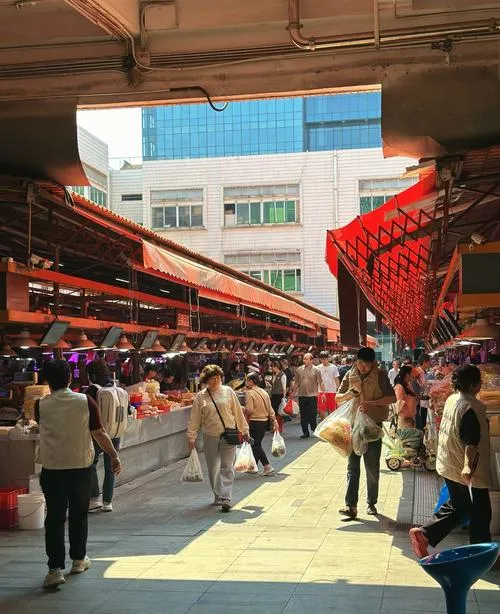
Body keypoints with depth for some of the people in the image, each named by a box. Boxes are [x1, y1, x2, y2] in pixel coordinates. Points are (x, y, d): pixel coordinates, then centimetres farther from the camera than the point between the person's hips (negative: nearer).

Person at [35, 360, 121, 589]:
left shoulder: (41, 405, -6)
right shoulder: (85, 402, -7)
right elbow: (100, 434, -5)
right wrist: (114, 457, 4)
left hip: (52, 469, -1)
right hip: (80, 466, 1)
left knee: (54, 518, 3)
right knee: (79, 515, 17)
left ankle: (55, 569, -5)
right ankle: (79, 560, 30)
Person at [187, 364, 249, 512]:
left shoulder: (228, 392, 0)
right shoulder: (200, 397, 1)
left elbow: (238, 412, 5)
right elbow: (194, 419, 3)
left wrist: (244, 431, 8)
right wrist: (191, 437, 0)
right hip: (210, 437, 1)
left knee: (227, 468, -6)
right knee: (213, 469, 10)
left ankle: (225, 498, -9)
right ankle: (217, 495, 25)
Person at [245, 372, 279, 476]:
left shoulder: (250, 393, -13)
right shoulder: (264, 392, 10)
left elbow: (249, 410, -20)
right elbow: (270, 409, 10)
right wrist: (274, 421, 13)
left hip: (255, 422, -8)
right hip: (265, 421, 8)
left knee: (256, 445, -2)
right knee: (257, 444, 16)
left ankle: (267, 467, -11)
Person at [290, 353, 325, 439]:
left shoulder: (316, 370, -1)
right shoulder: (299, 370, 8)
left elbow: (321, 382, -2)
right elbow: (296, 383, 14)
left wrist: (323, 393, -10)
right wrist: (293, 393, 13)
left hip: (312, 395, -3)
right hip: (302, 396, 3)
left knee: (313, 415, -2)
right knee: (303, 415, 6)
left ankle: (315, 430, 14)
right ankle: (305, 432, 13)